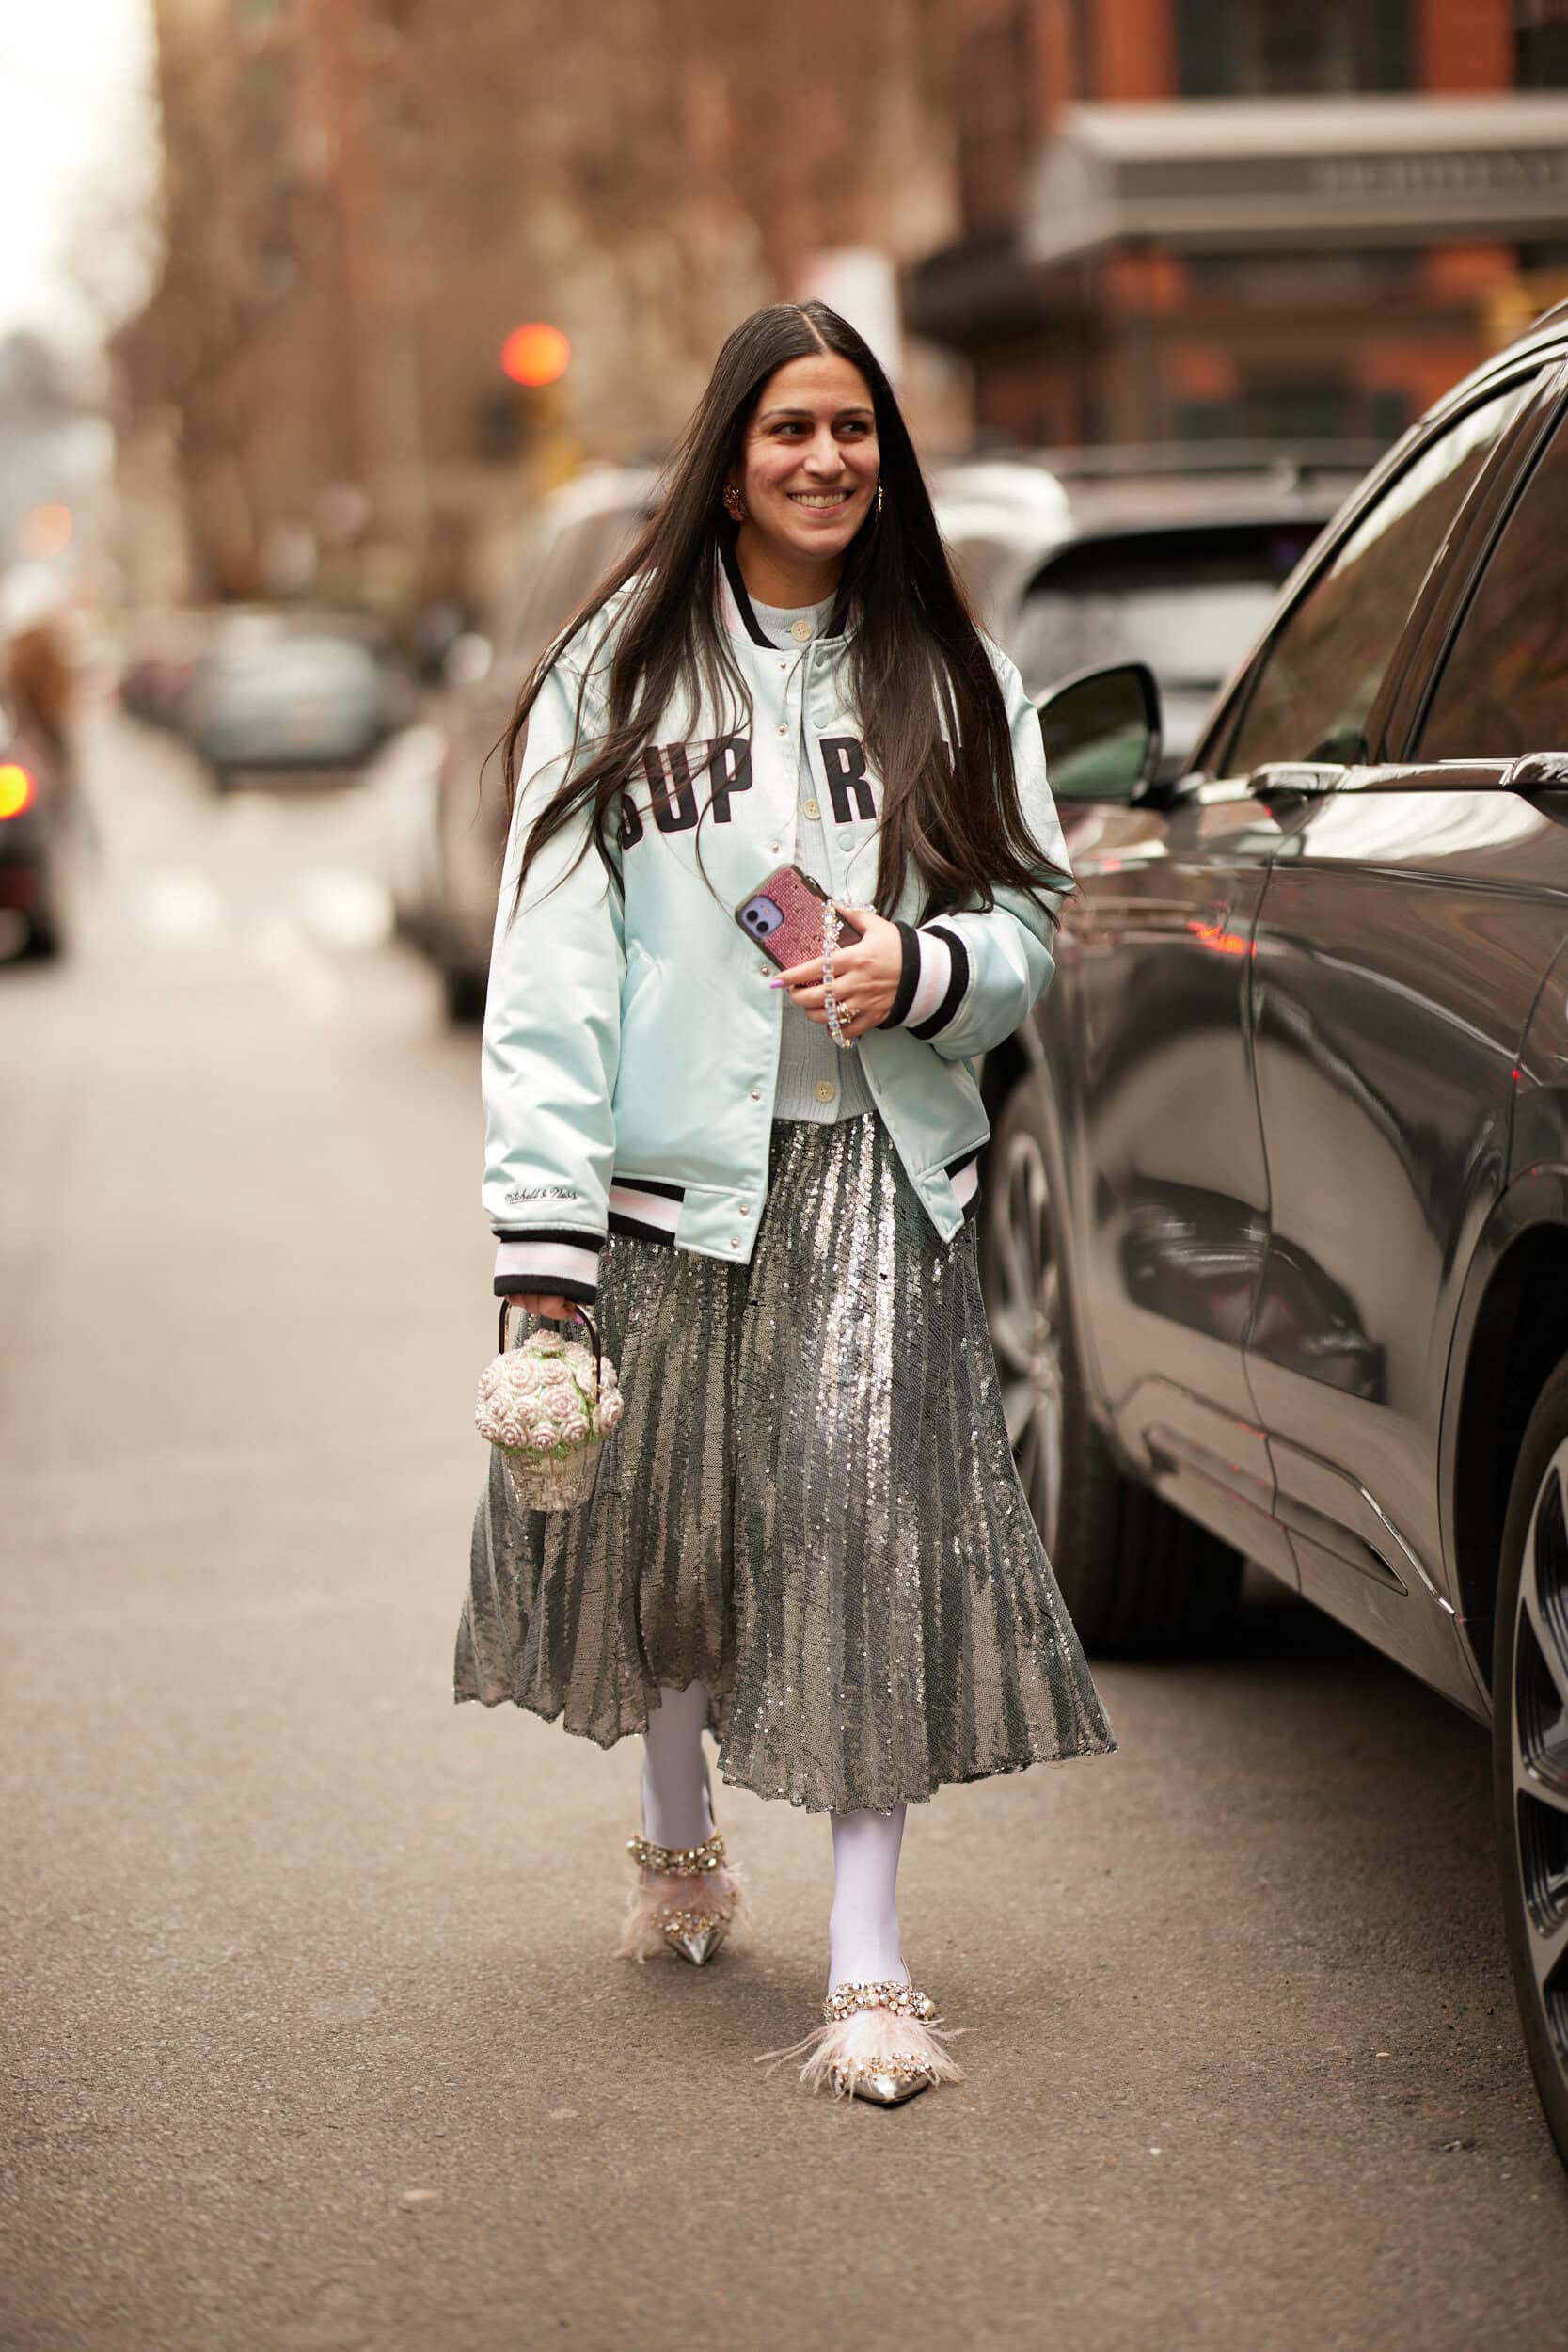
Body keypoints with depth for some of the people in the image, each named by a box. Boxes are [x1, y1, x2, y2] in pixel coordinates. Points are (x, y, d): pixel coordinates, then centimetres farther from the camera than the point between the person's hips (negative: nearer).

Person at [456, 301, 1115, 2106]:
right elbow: (551, 958, -6)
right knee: (660, 1532, 12)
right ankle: (678, 1840, 40)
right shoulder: (622, 669, 1)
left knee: (874, 1544, -8)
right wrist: (542, 1232, -14)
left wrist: (921, 970, -13)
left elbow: (1030, 918, 11)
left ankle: (867, 1967, -4)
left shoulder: (948, 680, 9)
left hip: (879, 1175, 0)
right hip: (675, 1169, 0)